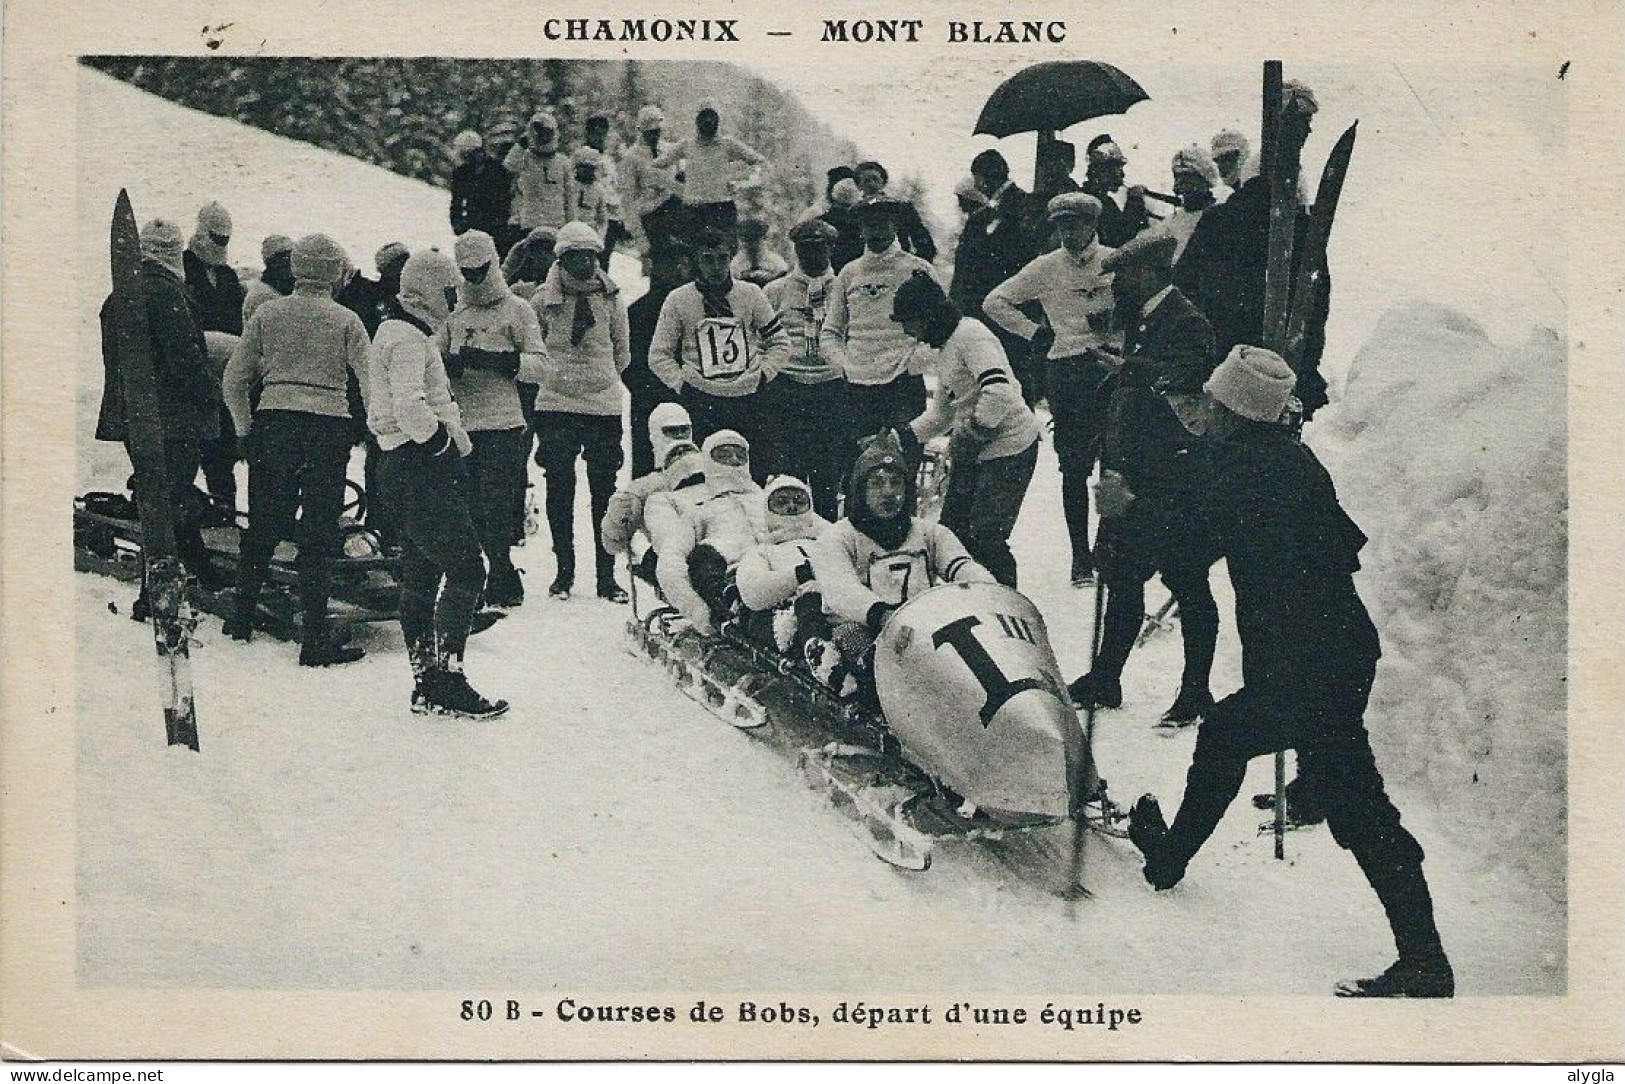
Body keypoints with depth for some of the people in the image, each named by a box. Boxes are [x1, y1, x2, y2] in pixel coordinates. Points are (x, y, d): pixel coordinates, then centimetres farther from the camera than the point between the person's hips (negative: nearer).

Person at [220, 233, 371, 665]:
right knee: (319, 533, 1)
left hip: (272, 424, 3)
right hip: (328, 429, -3)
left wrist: (245, 428, 17)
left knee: (263, 527, 17)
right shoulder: (346, 321, -2)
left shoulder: (267, 314, 5)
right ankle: (315, 638, 0)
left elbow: (234, 379, 7)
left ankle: (242, 617, 27)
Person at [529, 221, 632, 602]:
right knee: (559, 488, 1)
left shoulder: (611, 298, 4)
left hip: (603, 403, 0)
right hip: (555, 404, 0)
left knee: (604, 489, 1)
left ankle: (606, 574, 6)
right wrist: (558, 375, 9)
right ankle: (563, 569, 11)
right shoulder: (543, 299, 2)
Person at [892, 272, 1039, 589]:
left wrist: (971, 436, -19)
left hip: (1008, 446, -10)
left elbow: (998, 393, -29)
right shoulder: (946, 345, 16)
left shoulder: (970, 335, -16)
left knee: (986, 537, -10)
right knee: (952, 527, 10)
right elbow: (942, 412, 23)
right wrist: (904, 436, 12)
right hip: (974, 453, 10)